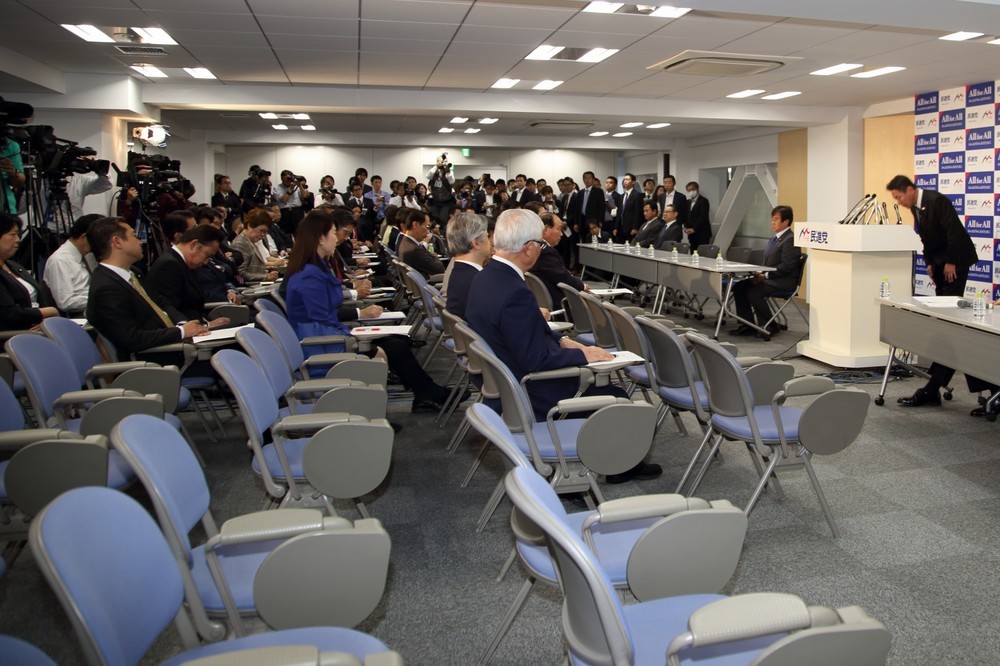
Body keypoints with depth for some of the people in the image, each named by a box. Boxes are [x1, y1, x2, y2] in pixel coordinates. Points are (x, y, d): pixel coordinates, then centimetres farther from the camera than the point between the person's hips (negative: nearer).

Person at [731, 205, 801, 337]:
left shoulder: (790, 240, -12)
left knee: (753, 291, -28)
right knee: (738, 287, -5)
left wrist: (766, 276, -20)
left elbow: (786, 266, -20)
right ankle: (747, 325, -1)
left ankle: (770, 326, -9)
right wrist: (760, 274, 0)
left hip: (783, 281, -10)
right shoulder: (773, 239, 18)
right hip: (769, 278, 10)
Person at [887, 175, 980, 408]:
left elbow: (955, 231, -22)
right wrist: (930, 263, 9)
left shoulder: (936, 201, -20)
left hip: (956, 260, -9)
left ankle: (933, 386, -17)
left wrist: (950, 263, -17)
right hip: (940, 261, 10)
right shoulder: (915, 207, 7)